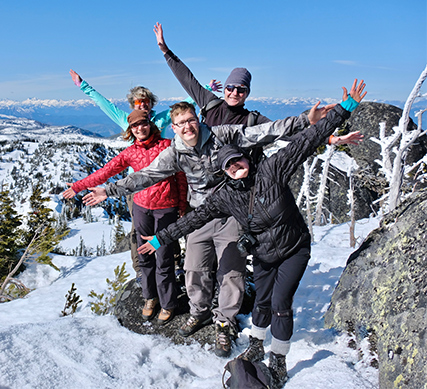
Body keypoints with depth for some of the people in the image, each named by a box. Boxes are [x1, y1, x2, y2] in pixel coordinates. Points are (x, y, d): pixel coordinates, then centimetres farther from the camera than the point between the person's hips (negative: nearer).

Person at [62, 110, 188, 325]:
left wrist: (183, 207, 3)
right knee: (145, 256, 12)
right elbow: (105, 171, 8)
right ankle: (150, 297, 32)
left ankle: (167, 304, 19)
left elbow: (181, 176, 2)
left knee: (164, 259, 1)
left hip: (166, 207, -3)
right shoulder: (130, 152, 6)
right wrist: (79, 186, 6)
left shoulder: (166, 145, -2)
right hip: (141, 206, 4)